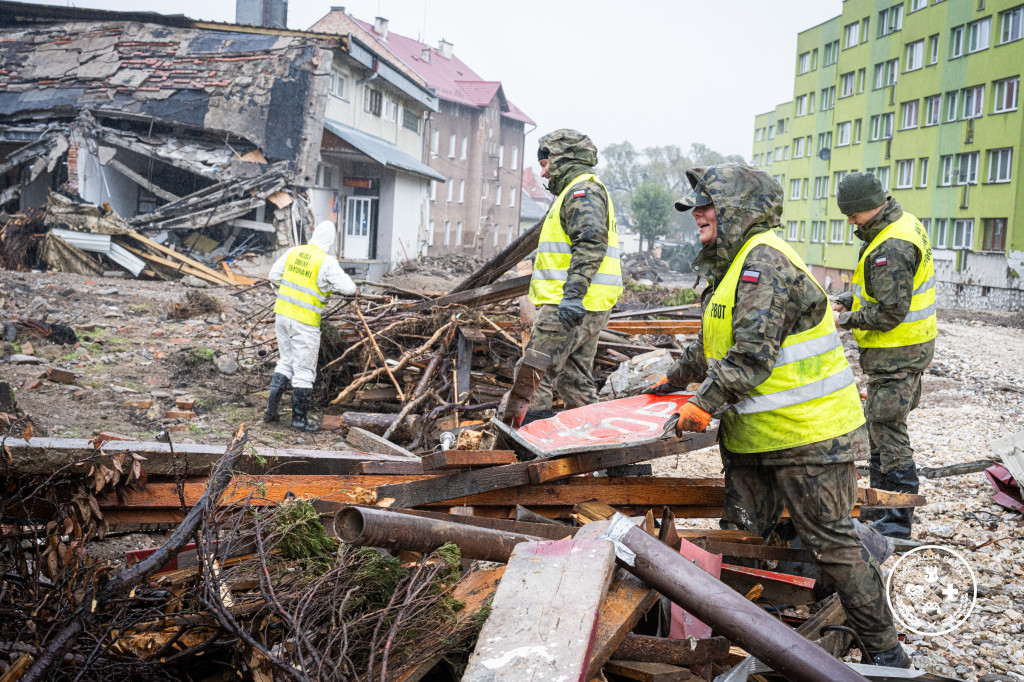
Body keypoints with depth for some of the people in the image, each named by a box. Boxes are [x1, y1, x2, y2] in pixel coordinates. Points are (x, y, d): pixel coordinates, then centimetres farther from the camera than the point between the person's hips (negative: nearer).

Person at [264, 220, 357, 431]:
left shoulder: (293, 252, 3)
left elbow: (274, 276, 13)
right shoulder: (327, 262, -15)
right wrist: (343, 279, 7)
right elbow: (349, 289, -14)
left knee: (286, 361, 21)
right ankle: (299, 418, 12)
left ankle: (271, 409, 21)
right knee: (304, 369, 5)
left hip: (283, 313, 6)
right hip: (305, 321, -6)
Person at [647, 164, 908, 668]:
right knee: (741, 535, 10)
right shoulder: (733, 263, 17)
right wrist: (676, 377, 38)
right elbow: (713, 344, 30)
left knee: (830, 541, -1)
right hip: (752, 434, 10)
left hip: (808, 433, -10)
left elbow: (753, 352, -25)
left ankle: (884, 650, 14)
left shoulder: (764, 258, -17)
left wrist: (705, 403, -19)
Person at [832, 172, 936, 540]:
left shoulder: (891, 249, -25)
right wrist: (845, 299, 7)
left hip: (897, 353, -11)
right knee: (878, 423, 19)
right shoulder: (904, 223, 9)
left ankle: (898, 521, 2)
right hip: (902, 348, 11)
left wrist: (847, 319, -13)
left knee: (887, 429, -5)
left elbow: (890, 312, -26)